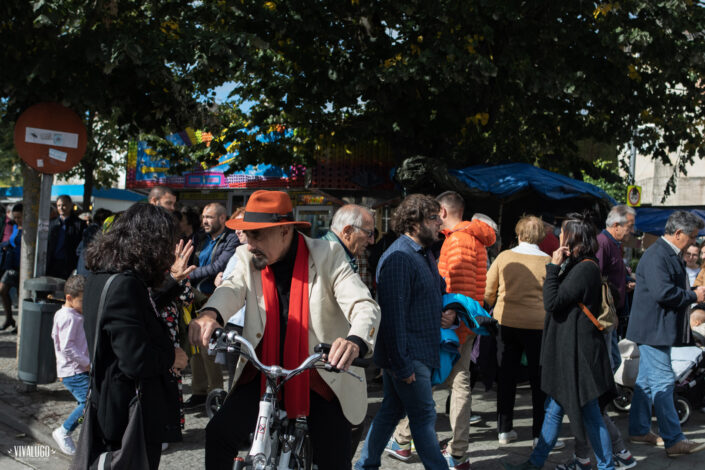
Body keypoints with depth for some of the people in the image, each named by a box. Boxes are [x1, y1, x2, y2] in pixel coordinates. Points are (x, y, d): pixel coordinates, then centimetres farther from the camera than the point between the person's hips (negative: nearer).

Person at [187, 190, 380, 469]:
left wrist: (355, 342, -44)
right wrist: (210, 314, -44)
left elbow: (366, 307, -20)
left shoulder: (327, 256, -10)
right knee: (219, 433, -13)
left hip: (322, 375, -2)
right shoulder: (248, 258, 0)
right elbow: (233, 289, -19)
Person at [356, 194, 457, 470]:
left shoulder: (424, 255, 14)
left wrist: (449, 313, 6)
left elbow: (439, 290, 28)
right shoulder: (398, 258, -19)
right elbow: (393, 315, -22)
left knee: (392, 410, 17)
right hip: (407, 355, -10)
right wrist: (402, 364, -22)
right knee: (424, 416, 1)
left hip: (420, 352, 10)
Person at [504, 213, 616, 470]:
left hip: (578, 350, -10)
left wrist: (553, 267, -14)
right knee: (554, 408, 15)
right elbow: (557, 301, 15)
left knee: (589, 413, 0)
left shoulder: (586, 268, -18)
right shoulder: (577, 265, 13)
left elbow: (552, 302, -19)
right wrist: (557, 267, 6)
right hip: (565, 349, 10)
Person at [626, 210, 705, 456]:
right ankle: (674, 441, -3)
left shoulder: (669, 255, 16)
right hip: (653, 329, -11)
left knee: (647, 380, 16)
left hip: (659, 329, 11)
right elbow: (663, 292, -28)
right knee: (663, 382, -7)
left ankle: (639, 430, 25)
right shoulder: (656, 256, -19)